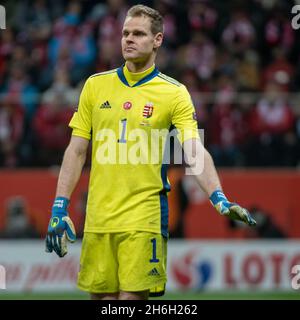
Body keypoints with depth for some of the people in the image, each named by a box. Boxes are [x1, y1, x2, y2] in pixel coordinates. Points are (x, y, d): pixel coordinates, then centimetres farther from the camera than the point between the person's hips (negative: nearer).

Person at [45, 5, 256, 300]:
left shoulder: (174, 93, -1)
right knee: (100, 296, 4)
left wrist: (219, 198, -26)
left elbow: (195, 154, -10)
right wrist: (60, 207, 4)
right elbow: (76, 151, 11)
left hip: (144, 219, -3)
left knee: (132, 297, -8)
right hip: (97, 218, 3)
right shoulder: (96, 85, 9)